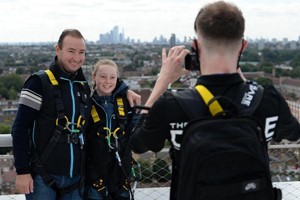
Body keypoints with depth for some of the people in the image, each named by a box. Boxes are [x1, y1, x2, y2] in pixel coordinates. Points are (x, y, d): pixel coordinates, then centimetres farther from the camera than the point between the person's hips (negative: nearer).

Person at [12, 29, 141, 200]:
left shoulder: (84, 86, 8)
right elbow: (20, 129, -10)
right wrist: (22, 171, -14)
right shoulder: (40, 83, -9)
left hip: (75, 178, 5)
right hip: (43, 176, -5)